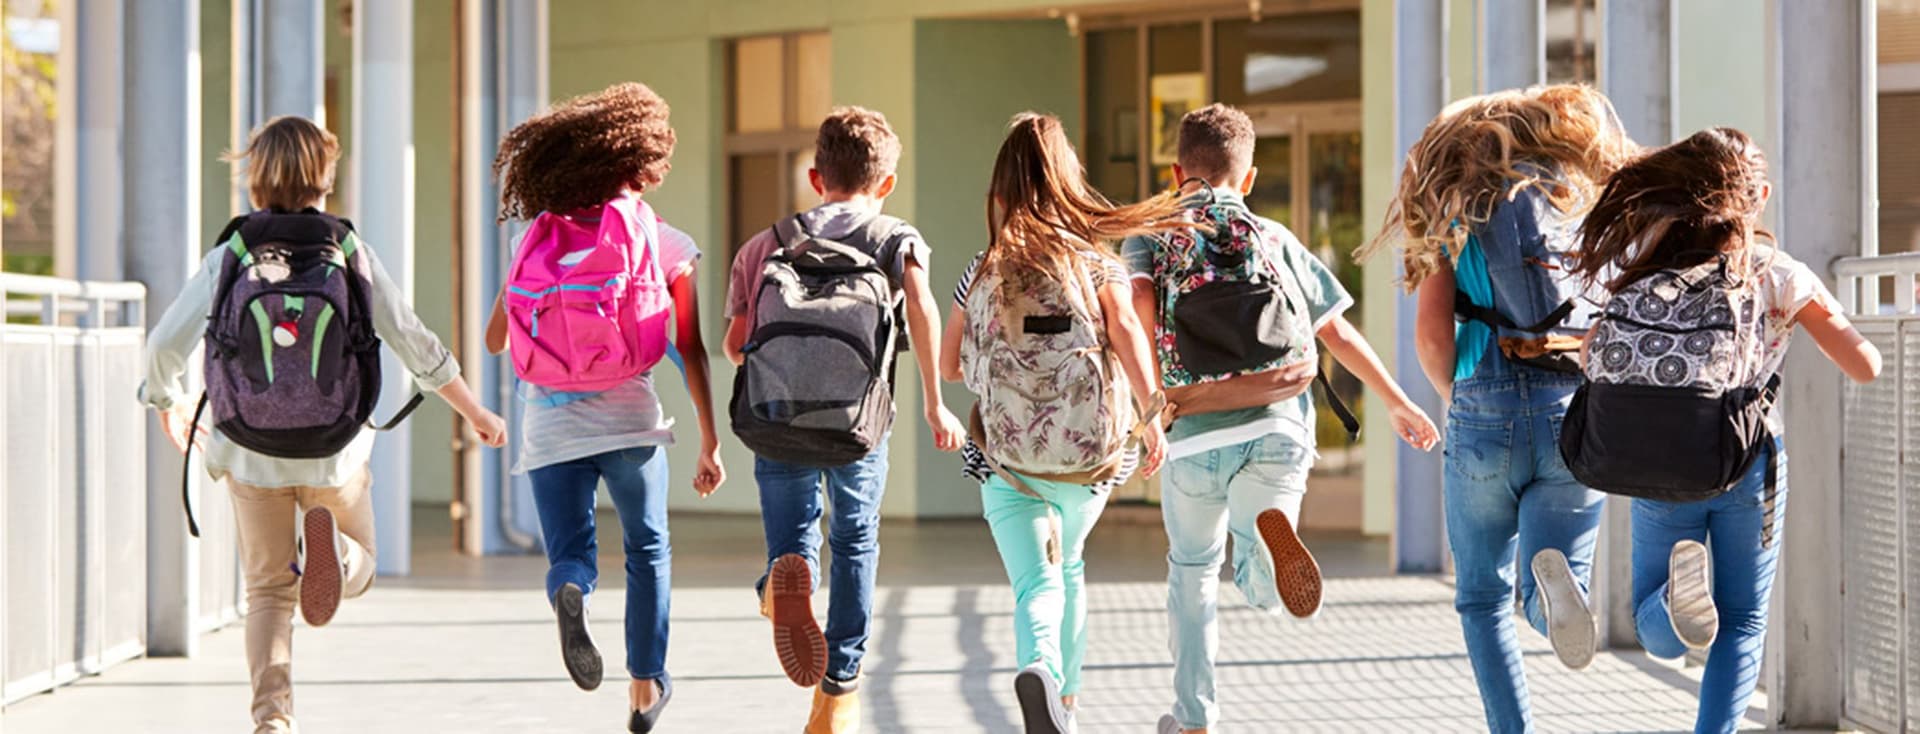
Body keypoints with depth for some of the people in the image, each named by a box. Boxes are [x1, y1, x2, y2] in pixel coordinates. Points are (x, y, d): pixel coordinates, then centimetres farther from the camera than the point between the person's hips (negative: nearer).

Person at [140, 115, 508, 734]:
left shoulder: (230, 254, -6)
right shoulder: (349, 251, -6)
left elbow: (164, 345, -6)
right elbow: (416, 345, -4)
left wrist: (170, 409, 16)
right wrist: (476, 414, 9)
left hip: (251, 455, 1)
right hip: (336, 451, -1)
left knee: (269, 590, 16)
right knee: (358, 570, 19)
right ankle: (328, 544, -17)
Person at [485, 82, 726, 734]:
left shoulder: (541, 235, 8)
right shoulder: (669, 245, 2)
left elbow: (496, 339, 11)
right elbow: (691, 352, 0)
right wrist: (711, 443, 6)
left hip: (548, 423, 1)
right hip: (628, 415, -1)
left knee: (570, 554, 7)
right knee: (647, 551, 20)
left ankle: (569, 592, -28)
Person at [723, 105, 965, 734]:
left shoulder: (766, 244, 16)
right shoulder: (898, 240, 10)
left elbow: (734, 343, 10)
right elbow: (921, 306, -11)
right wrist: (934, 403, -10)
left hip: (774, 421, 1)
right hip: (857, 426, -1)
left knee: (795, 535, 17)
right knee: (856, 545, 18)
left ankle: (787, 576, -20)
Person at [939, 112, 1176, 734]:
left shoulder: (982, 273, 4)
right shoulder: (1096, 260, 1)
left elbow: (948, 366, 10)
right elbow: (1126, 330, -16)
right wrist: (1151, 412, -21)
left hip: (1007, 457, -1)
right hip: (1090, 450, 1)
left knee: (1036, 584, -5)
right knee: (1067, 568, 26)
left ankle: (1039, 669, -36)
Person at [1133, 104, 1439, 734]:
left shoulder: (1150, 236, 11)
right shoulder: (1276, 239, 17)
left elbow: (1139, 299, -12)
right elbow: (1339, 332, 16)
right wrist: (1398, 403, 25)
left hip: (1197, 432, -1)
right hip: (1280, 425, 1)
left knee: (1192, 572, 21)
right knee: (1262, 589, 4)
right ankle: (1272, 528, -32)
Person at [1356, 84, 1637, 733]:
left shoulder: (1459, 216, 8)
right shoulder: (1593, 209, 10)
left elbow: (1432, 338, 1)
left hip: (1486, 415, 0)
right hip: (1576, 416, 0)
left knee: (1483, 598, 14)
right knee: (1550, 598, 3)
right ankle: (1555, 582, -31)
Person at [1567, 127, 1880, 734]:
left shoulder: (1646, 262, 1)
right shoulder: (1781, 276, -6)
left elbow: (1592, 360, 7)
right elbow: (1865, 367, -6)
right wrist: (1850, 328, 14)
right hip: (1747, 463, -2)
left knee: (1659, 634, 11)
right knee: (1742, 623, 14)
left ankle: (1680, 594, -23)